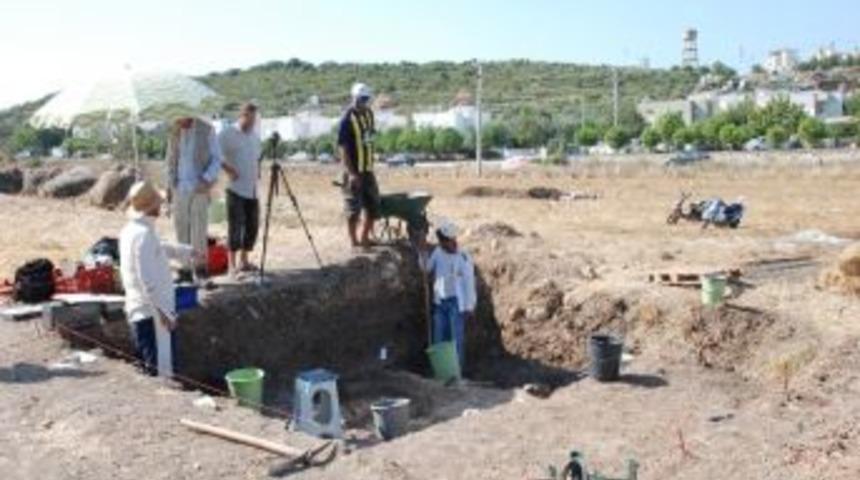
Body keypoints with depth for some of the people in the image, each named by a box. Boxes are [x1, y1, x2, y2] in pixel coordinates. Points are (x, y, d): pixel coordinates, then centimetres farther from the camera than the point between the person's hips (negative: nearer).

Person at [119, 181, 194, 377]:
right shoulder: (143, 234, -20)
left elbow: (158, 249, 30)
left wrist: (186, 251, 39)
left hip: (139, 311, 10)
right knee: (161, 370, -5)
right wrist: (162, 310, -22)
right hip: (152, 312, -10)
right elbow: (147, 279, -24)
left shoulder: (131, 230, 10)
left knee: (148, 367, 17)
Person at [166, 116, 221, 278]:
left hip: (199, 188, -4)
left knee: (199, 227, -5)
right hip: (179, 187, 4)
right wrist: (169, 185, 9)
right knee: (181, 227, 4)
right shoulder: (175, 130, 5)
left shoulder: (206, 130, -7)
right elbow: (171, 159, 14)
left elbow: (217, 158, -2)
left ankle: (200, 264, 6)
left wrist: (207, 179, -15)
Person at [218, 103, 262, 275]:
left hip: (253, 188, 7)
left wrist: (257, 169, 13)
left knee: (252, 225, 9)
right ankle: (233, 264, 0)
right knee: (236, 225, -6)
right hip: (236, 188, -7)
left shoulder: (254, 135, 14)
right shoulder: (228, 134, -7)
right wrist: (228, 168, -17)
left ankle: (244, 261, 21)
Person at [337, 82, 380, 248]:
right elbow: (342, 147, -18)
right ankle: (354, 242, 12)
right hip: (354, 171, -8)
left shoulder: (369, 114, 8)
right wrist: (351, 173, -22)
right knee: (354, 208, 0)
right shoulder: (347, 119, -15)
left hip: (368, 169, 8)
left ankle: (365, 238, 27)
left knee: (373, 206, 13)